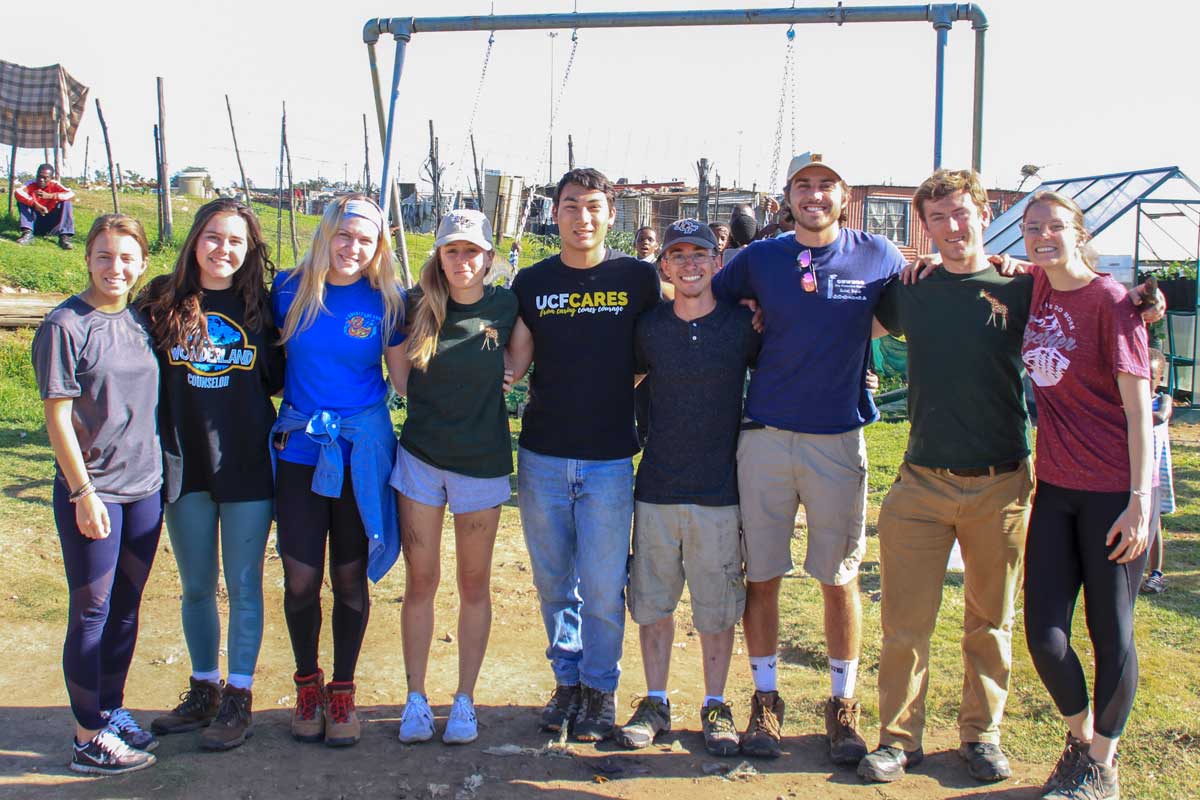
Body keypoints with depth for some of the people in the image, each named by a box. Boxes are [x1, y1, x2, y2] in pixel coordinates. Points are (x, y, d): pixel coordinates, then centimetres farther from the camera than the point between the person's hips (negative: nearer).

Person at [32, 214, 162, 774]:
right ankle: (89, 737, 12)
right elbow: (58, 416, -12)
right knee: (92, 610, 2)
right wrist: (84, 491, -15)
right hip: (92, 492, -6)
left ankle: (111, 711, 28)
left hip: (144, 487, 6)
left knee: (126, 606, 14)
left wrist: (159, 470, 13)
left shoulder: (140, 320, 8)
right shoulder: (65, 325, -11)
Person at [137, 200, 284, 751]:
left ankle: (238, 699, 17)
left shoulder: (260, 307, -1)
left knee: (243, 586, 5)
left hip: (246, 464, -1)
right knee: (196, 587, 13)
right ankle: (203, 690, 29)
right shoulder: (162, 302, 1)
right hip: (185, 464, 2)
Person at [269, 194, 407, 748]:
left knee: (350, 579, 7)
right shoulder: (289, 289, 0)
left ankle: (342, 690, 25)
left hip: (361, 453, -1)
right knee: (300, 579, 2)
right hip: (299, 449, 1)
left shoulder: (385, 302, -2)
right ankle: (308, 683, 26)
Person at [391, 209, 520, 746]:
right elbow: (401, 376, 10)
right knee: (420, 581, 5)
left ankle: (465, 701, 19)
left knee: (474, 585, 8)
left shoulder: (506, 305, -4)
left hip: (482, 461, -1)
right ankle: (416, 699, 17)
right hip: (421, 455, 1)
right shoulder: (418, 306, -3)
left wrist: (489, 388, 1)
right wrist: (433, 402, 0)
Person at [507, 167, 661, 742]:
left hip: (609, 458, -2)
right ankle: (567, 680, 29)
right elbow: (514, 366, 10)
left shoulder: (638, 278, 0)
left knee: (603, 586, 3)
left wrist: (622, 394, -1)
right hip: (542, 456, 2)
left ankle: (601, 688, 21)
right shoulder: (532, 283, 5)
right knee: (553, 581, 12)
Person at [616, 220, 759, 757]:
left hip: (719, 491, -2)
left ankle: (715, 707, 22)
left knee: (717, 609, 6)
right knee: (652, 602, 8)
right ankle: (656, 703, 23)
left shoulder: (742, 325, -3)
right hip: (656, 489, 2)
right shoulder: (649, 327, 3)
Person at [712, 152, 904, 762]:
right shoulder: (759, 259, 4)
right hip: (765, 436, 1)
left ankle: (843, 702, 23)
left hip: (839, 438, -1)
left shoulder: (879, 257, 3)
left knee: (840, 579, 7)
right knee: (761, 575, 7)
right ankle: (765, 698, 22)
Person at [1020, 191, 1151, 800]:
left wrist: (1140, 501, -17)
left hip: (1112, 492, -5)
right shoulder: (1038, 287, 6)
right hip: (1055, 489, 5)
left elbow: (1138, 410, -12)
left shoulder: (1110, 301, -10)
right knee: (1043, 635, 3)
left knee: (1110, 634, 5)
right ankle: (1080, 737, 30)